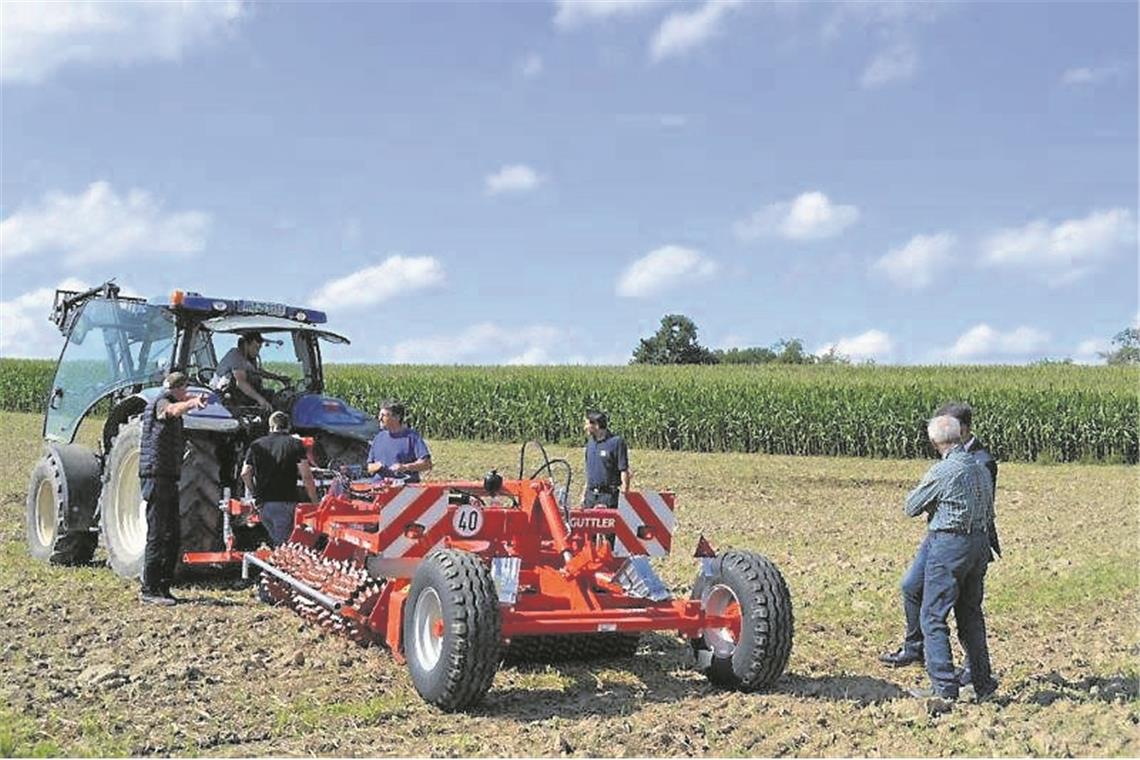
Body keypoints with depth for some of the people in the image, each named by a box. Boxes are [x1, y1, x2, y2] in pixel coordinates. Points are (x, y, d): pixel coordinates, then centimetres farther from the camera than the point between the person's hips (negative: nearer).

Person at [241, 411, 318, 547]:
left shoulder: (256, 445, 9)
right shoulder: (295, 444, -1)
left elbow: (245, 474, 4)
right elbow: (306, 476, -8)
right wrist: (314, 501, -1)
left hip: (262, 503, 4)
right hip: (285, 502, -4)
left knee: (275, 540, 21)